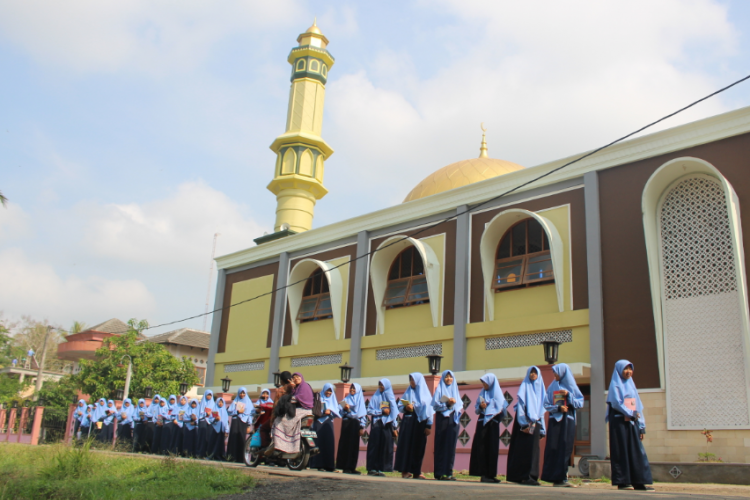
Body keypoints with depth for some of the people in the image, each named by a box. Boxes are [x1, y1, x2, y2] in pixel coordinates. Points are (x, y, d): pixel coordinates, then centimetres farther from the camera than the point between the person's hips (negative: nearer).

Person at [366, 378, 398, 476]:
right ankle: (372, 468, -1)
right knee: (374, 445, -5)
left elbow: (394, 412, 7)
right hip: (376, 424, -1)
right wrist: (382, 411, -10)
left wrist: (395, 427, 0)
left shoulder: (391, 397, 11)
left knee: (385, 446, -5)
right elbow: (369, 410, 2)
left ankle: (381, 468, -1)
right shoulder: (375, 396, 9)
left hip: (387, 424, 1)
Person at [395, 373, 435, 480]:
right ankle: (404, 470, -4)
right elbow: (400, 406, 11)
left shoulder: (426, 394, 7)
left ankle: (416, 472, 1)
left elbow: (430, 410, 2)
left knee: (419, 447, -2)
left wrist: (429, 426, -6)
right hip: (408, 422, 1)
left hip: (420, 423, -1)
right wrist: (406, 408, -11)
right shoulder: (408, 393, 13)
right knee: (406, 445, -5)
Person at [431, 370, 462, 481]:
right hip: (442, 419, -4)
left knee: (451, 446, 0)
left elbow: (459, 404, 15)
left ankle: (449, 472, 3)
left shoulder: (455, 390, 19)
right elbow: (435, 405, -6)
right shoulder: (439, 390, 4)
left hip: (453, 420, 4)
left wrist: (456, 404, -7)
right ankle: (440, 473, -4)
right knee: (441, 445, -5)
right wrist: (447, 403, -18)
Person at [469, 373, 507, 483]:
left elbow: (502, 409, -2)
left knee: (492, 449, -2)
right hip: (482, 423, 2)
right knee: (482, 448, -5)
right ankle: (483, 474, -6)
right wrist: (480, 407, -8)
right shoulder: (482, 393, 13)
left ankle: (491, 474, 2)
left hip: (493, 424, -2)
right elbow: (476, 409, 14)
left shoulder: (497, 394, 5)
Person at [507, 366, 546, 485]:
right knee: (524, 448, -9)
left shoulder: (540, 388, 16)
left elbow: (541, 408, 17)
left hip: (535, 422, 5)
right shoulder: (524, 386, 0)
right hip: (524, 421, -5)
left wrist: (541, 428, 10)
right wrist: (525, 424, -17)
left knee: (533, 448, 2)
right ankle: (524, 476, -9)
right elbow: (520, 405, -7)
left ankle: (531, 476, 4)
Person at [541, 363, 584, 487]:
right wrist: (558, 408, -12)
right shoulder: (552, 387, 10)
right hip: (555, 420, 0)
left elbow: (580, 404, 4)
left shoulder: (572, 387, 9)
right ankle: (555, 477, -2)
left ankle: (561, 478, -1)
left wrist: (569, 395, -9)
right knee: (553, 448, -6)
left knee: (565, 449, -5)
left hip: (568, 421, 0)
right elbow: (546, 404, 5)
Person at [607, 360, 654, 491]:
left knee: (637, 451, 1)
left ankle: (639, 482, 2)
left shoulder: (631, 385, 18)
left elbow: (638, 406, 15)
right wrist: (631, 414, -13)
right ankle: (622, 482, -2)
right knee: (622, 451, -5)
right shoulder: (615, 385, 0)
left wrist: (642, 426, 10)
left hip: (632, 422, 6)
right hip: (619, 421, -6)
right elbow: (616, 403, -12)